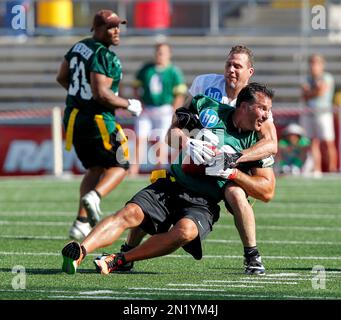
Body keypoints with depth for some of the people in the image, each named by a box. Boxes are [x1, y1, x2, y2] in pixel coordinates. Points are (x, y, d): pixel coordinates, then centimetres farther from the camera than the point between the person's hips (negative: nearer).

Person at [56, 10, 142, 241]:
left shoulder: (78, 47, 9)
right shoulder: (106, 57, -18)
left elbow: (62, 78, 19)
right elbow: (101, 93, -24)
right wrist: (129, 105, -10)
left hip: (73, 117, 8)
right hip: (96, 119, -8)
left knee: (95, 168, 20)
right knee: (119, 165, 8)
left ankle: (82, 222, 9)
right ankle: (95, 196, -21)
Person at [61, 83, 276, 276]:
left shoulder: (257, 143, 3)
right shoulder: (209, 108, 4)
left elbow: (267, 192, 0)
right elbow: (172, 132, 10)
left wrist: (231, 172, -12)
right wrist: (188, 143, -13)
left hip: (203, 204, -1)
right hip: (171, 187, 1)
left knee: (185, 231, -34)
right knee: (130, 213, -25)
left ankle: (117, 261, -29)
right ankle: (79, 253, -40)